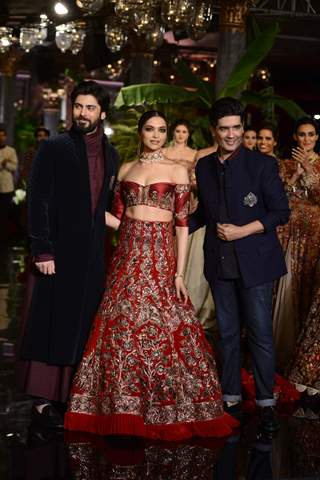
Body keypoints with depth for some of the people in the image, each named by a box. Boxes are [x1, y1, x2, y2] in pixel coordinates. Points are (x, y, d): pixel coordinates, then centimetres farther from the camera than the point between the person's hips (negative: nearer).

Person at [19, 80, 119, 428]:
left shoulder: (111, 155, 12)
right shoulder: (54, 148, -3)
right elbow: (38, 201, -7)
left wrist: (106, 247, 10)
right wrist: (42, 250, -14)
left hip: (94, 256, 5)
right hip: (60, 253, -5)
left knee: (83, 328, 7)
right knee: (52, 327, -1)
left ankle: (75, 396, 16)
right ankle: (43, 401, 5)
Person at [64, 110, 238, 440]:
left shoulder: (178, 170, 2)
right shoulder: (126, 169, 12)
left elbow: (182, 224, -2)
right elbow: (118, 218, 11)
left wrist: (179, 272, -7)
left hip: (160, 257, -3)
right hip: (127, 256, 3)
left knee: (162, 329, -4)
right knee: (121, 326, 1)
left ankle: (171, 410, 12)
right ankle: (123, 409, 14)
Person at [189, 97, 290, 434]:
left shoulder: (262, 164, -6)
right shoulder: (204, 167, 8)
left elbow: (281, 212, -6)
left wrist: (243, 231, -14)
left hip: (254, 263, -4)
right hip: (220, 263, 4)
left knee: (260, 333, -1)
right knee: (227, 333, 12)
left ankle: (265, 403, 10)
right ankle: (231, 397, 23)